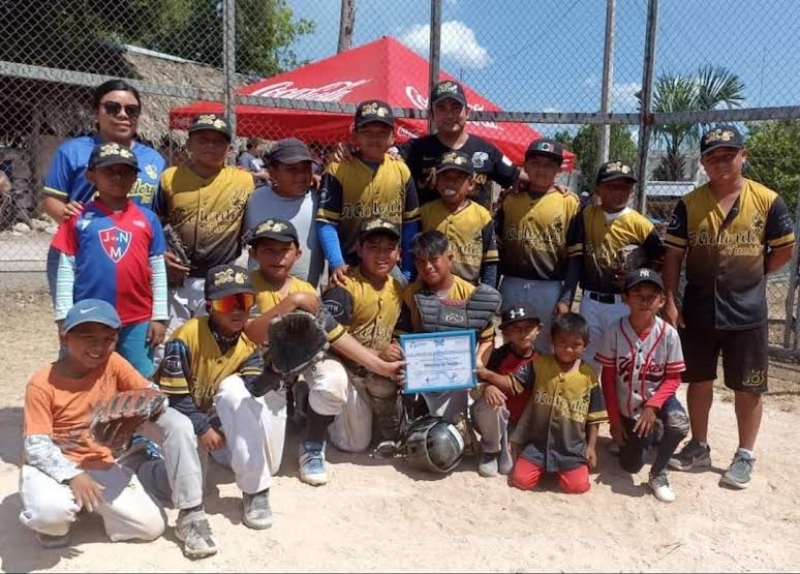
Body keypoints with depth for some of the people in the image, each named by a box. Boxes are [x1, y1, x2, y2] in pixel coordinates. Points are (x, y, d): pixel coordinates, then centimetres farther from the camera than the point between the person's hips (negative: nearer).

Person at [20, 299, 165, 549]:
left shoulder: (113, 363, -8)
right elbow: (36, 446, -17)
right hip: (53, 466, -3)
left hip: (100, 465, 4)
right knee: (52, 510, -39)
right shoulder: (42, 384, -16)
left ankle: (85, 502, 17)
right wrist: (72, 475, -29)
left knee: (152, 526, -8)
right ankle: (52, 524, 2)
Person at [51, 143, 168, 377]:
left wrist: (159, 316, 2)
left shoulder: (147, 218, 4)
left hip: (138, 321, 1)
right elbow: (66, 269, 1)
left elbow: (158, 270, 5)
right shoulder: (79, 218, 0)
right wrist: (64, 316, -3)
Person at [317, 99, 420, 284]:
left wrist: (408, 270, 3)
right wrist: (336, 263, -21)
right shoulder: (338, 170, -8)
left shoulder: (401, 171, 1)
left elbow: (410, 223, 5)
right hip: (348, 268, -3)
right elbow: (326, 222, -10)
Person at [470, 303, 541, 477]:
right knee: (490, 402, -35)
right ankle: (490, 451, -11)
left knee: (509, 467, -20)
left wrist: (487, 374, -26)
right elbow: (476, 388, -15)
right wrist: (486, 388, -37)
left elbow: (513, 385, -21)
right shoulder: (500, 354, -11)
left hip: (520, 422, 0)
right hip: (492, 419, 0)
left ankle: (506, 452, 18)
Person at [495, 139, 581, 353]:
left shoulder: (569, 202, -2)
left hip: (550, 289, -2)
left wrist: (566, 299, -8)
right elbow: (497, 246, 8)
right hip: (511, 287, 3)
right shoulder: (510, 198, 7)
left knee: (546, 349, 7)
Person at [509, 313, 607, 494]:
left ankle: (562, 468, 18)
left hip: (572, 446, 0)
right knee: (521, 480, -11)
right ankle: (543, 466, 21)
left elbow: (594, 416, 3)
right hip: (539, 441, 1)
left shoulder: (589, 376, -4)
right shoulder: (539, 365, -2)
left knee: (578, 486, -14)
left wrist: (591, 446, 0)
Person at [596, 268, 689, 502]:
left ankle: (658, 474, -8)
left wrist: (652, 406, -26)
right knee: (631, 466, 4)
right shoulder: (615, 331, -18)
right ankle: (646, 436, 39)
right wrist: (614, 420, -9)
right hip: (626, 406, 1)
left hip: (657, 397, 0)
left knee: (679, 423, -34)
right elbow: (607, 377, -9)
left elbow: (673, 378, -11)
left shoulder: (668, 334, -18)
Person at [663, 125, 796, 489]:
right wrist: (669, 302, -7)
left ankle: (745, 456, 24)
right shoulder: (690, 204, -2)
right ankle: (699, 446, 30)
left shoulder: (767, 200, -6)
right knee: (698, 381, 14)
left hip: (747, 313, -1)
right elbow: (673, 255, -2)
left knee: (748, 388, 8)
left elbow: (785, 250, 3)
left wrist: (749, 275, 4)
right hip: (698, 311, 2)